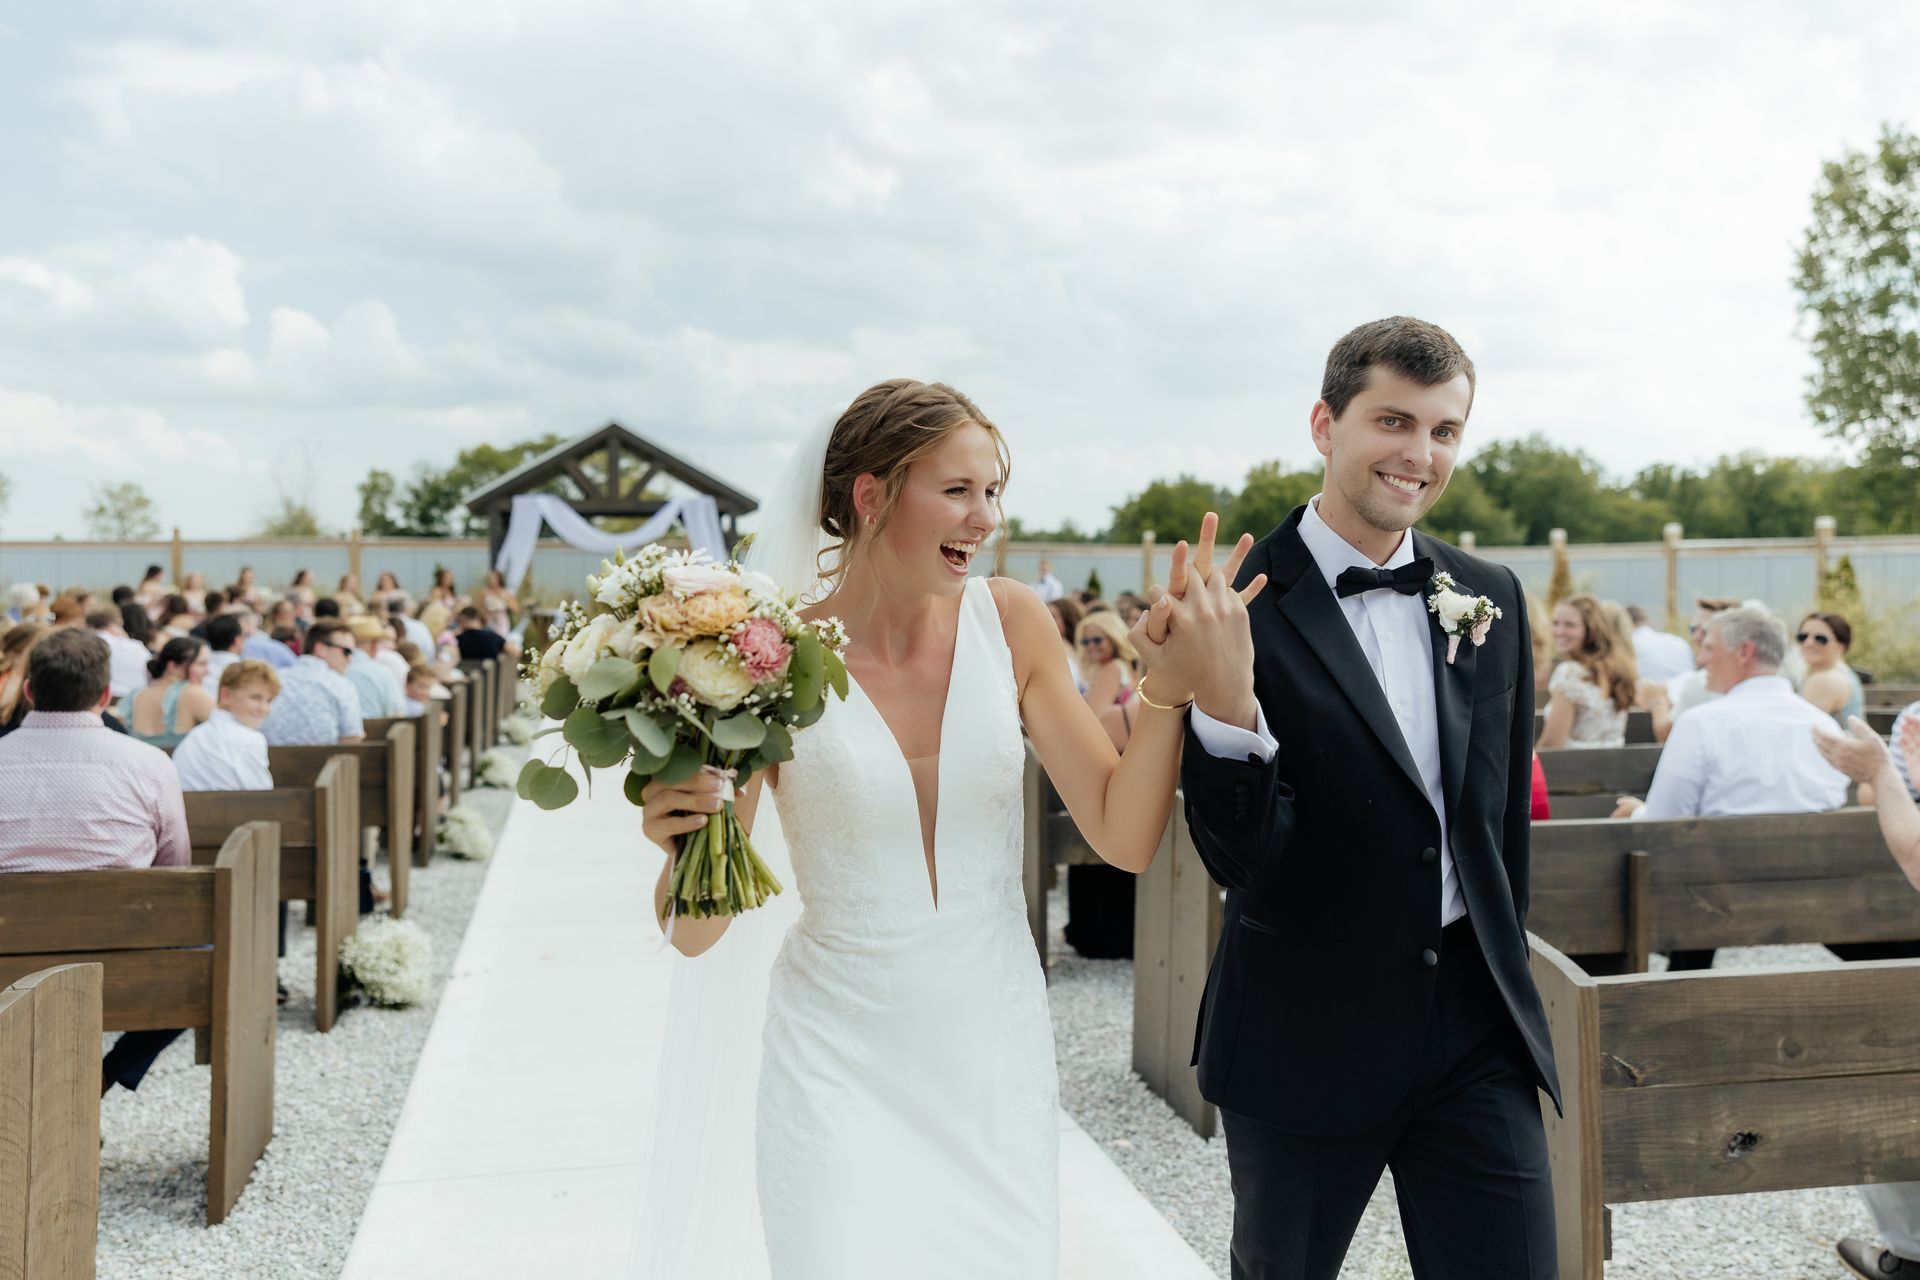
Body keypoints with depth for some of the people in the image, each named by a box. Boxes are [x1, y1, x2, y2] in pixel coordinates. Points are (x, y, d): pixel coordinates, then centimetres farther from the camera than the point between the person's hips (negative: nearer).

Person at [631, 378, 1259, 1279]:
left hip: (998, 1058, 3)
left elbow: (1124, 838, -8)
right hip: (840, 1068, -2)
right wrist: (680, 845, -29)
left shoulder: (1010, 622, -6)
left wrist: (1171, 683, -21)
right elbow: (698, 931, -8)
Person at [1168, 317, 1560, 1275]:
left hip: (1476, 1028, 4)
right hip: (1305, 1040, -3)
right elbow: (1242, 860, -18)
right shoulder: (1244, 606, -13)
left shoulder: (1491, 598, 4)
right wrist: (1224, 709, -35)